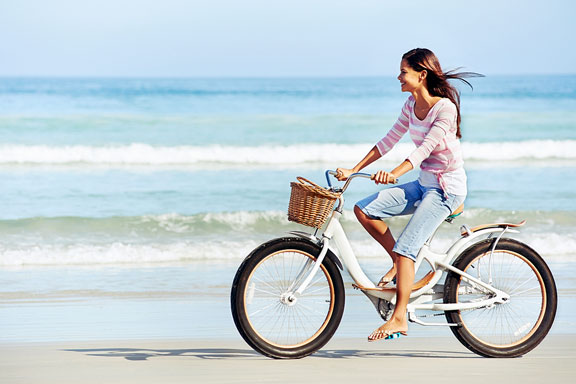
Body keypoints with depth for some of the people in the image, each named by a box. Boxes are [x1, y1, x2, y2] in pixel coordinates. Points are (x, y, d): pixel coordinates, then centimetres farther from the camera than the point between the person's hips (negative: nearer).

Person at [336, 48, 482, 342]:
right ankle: (399, 263, 9)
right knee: (363, 210, -5)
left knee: (405, 247, -20)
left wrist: (394, 174, -41)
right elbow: (389, 140, 9)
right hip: (424, 184, 8)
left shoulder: (444, 107, -19)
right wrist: (354, 170, 3)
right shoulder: (412, 105, 5)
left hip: (447, 189, -8)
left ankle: (399, 318, -16)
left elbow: (426, 147, -29)